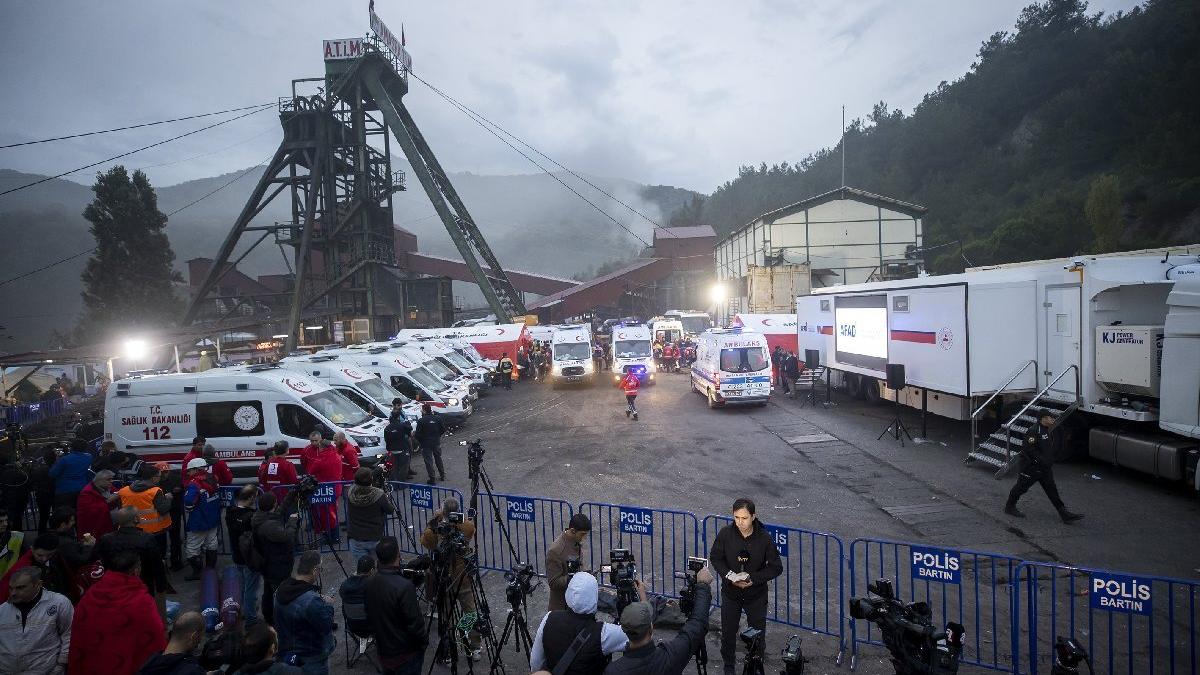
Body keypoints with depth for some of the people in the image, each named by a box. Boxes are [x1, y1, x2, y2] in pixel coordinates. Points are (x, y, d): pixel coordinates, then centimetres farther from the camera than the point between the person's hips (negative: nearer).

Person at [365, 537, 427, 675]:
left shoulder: (371, 584, -5)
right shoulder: (404, 587, -27)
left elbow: (369, 619, 7)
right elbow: (414, 622, -22)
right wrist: (424, 641, -5)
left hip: (383, 652, 6)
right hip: (406, 654, -6)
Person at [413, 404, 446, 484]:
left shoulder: (421, 421, -17)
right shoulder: (436, 419, -2)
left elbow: (418, 434, -17)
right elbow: (443, 429, 5)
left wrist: (414, 433, 5)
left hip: (426, 444, -5)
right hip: (436, 443, 5)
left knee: (428, 461, 3)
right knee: (438, 458, 21)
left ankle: (432, 479, 5)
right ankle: (442, 475, 31)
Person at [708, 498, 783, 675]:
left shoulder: (764, 538, -19)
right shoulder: (725, 533, -17)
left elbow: (776, 567, -11)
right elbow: (715, 558, -3)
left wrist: (753, 579, -21)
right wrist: (729, 576, -18)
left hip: (756, 594, -1)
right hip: (730, 592, 1)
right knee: (728, 632, 14)